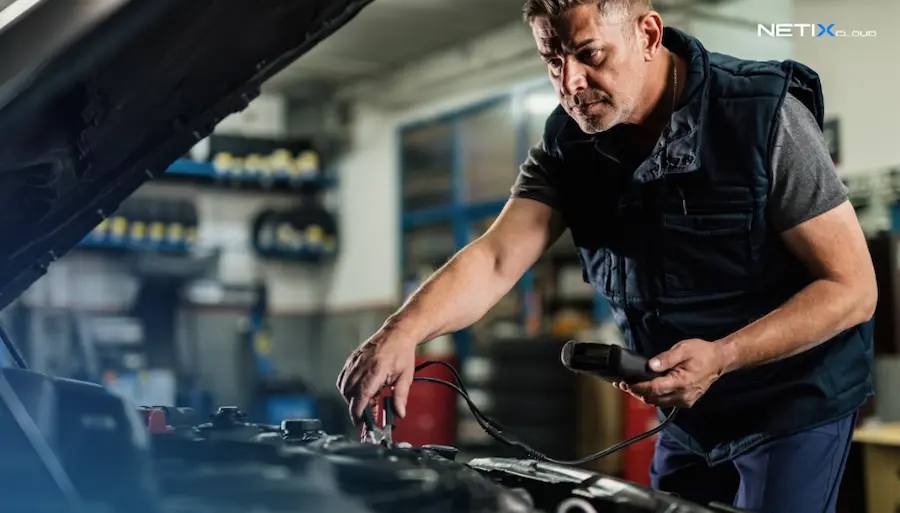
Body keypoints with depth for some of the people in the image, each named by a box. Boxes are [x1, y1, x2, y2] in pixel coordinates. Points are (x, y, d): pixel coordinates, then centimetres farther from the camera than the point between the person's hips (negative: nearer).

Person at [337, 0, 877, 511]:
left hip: (794, 401, -5)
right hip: (689, 411, 5)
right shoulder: (569, 143, -8)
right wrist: (401, 332, -37)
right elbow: (495, 260, -19)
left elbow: (853, 287, -21)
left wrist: (722, 357, -31)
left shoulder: (764, 116, -23)